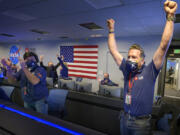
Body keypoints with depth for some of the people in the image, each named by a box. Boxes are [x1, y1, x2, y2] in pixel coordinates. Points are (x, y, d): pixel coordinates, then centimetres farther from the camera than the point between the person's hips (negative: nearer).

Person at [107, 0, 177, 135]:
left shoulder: (150, 72, -12)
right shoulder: (127, 70, -3)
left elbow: (164, 46, -21)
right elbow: (113, 50, 2)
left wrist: (170, 16, -21)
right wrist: (111, 31, 4)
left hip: (141, 122, -4)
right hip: (124, 118, 4)